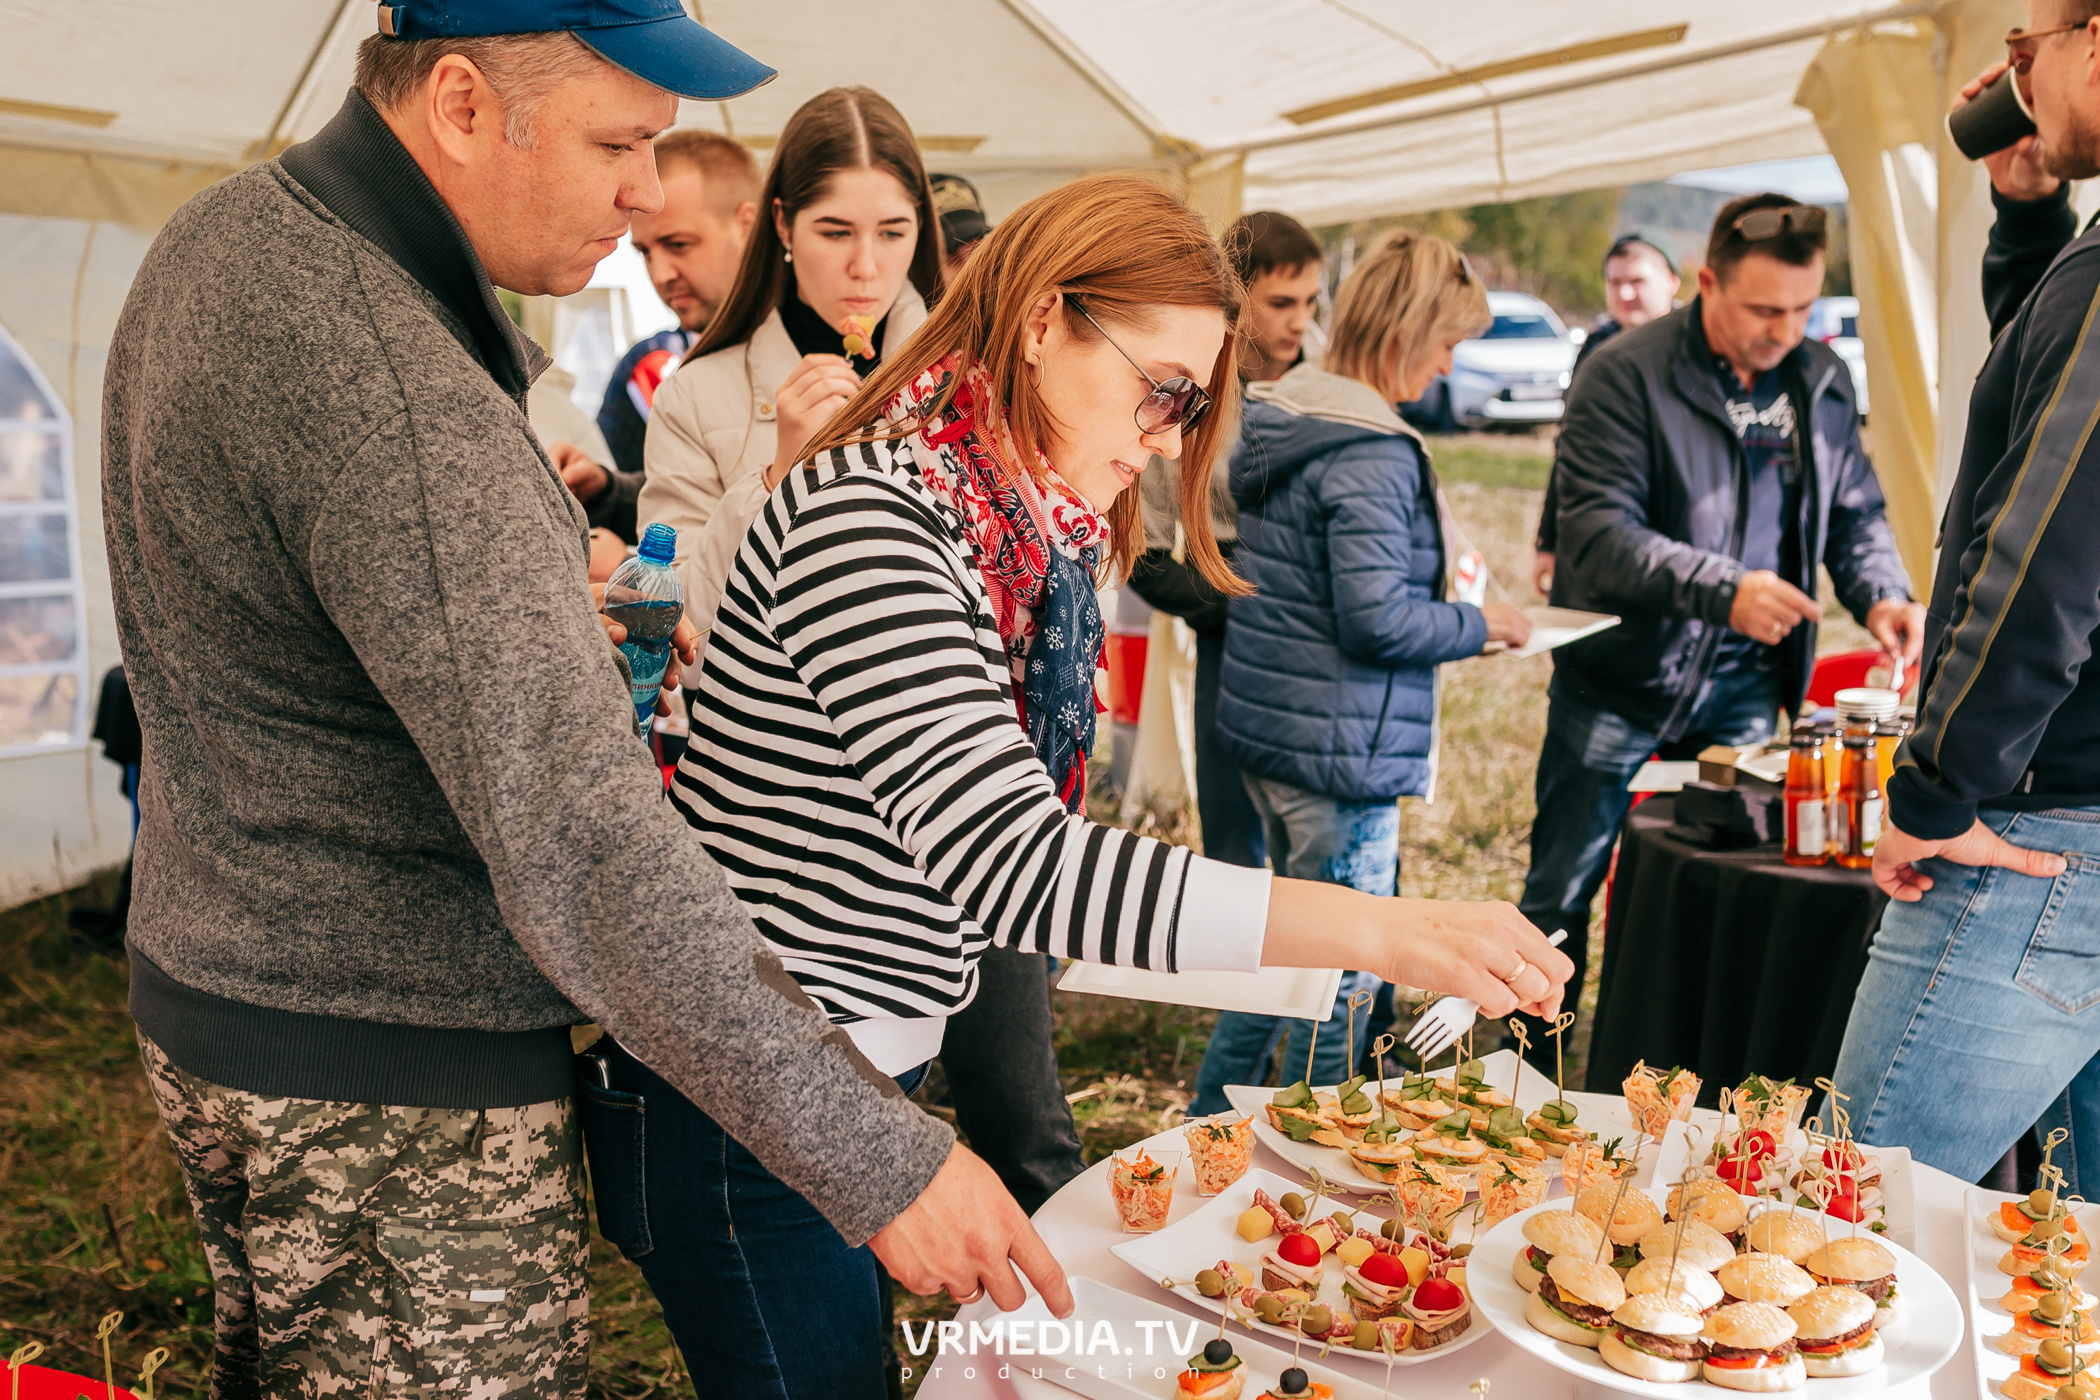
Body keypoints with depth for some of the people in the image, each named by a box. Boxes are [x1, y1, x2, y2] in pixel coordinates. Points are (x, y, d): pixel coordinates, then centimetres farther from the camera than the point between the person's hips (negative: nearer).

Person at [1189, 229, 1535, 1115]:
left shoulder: (1276, 415, 10)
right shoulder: (1373, 452, -20)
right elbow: (1374, 620, -23)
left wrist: (1446, 612, 18)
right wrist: (1478, 625, -6)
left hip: (1263, 730, 10)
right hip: (1338, 751, -10)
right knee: (1341, 978, 4)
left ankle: (1211, 1121, 35)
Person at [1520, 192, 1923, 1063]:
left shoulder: (1821, 380, 4)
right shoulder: (1624, 375, -13)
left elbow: (1854, 514, 14)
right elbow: (1596, 533, -22)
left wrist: (1881, 595, -7)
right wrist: (1724, 588, -33)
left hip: (1744, 686, 5)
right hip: (1620, 676, -4)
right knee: (1561, 894, 5)